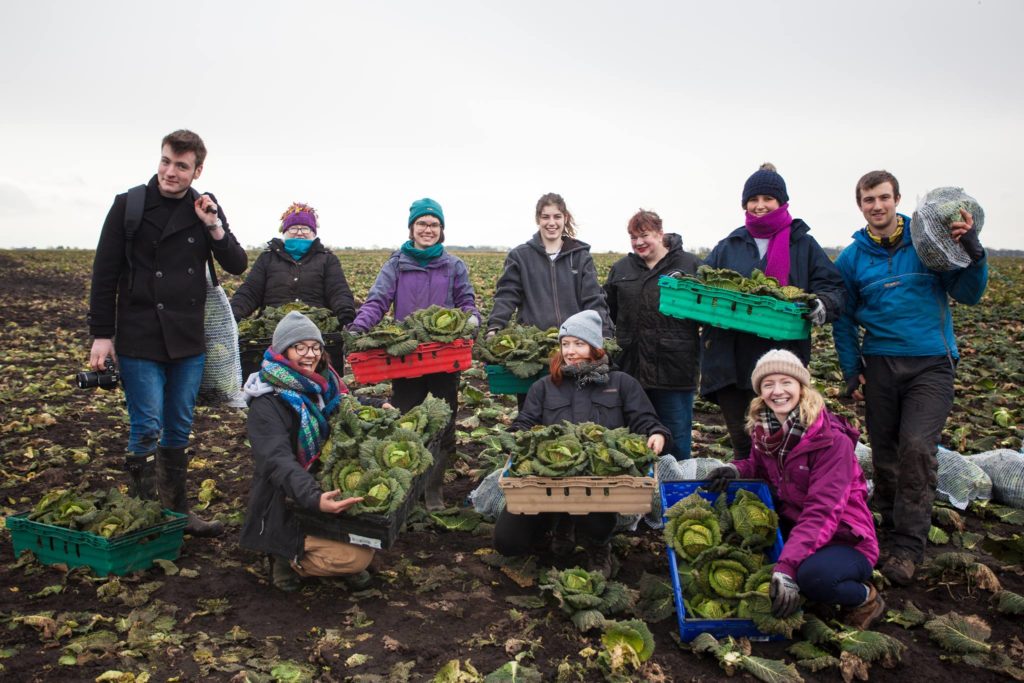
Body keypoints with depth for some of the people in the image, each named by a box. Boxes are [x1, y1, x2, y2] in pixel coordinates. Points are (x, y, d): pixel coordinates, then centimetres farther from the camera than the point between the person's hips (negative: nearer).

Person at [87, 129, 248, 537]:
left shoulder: (206, 211, 6)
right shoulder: (129, 205, -3)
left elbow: (237, 266, 5)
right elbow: (105, 273, -2)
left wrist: (214, 229, -11)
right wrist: (101, 334, -4)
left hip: (188, 340, 4)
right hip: (139, 339, -3)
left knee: (179, 430, 11)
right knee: (147, 430, -3)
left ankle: (177, 513, 23)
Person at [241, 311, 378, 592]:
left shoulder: (323, 384, 2)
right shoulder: (266, 404, -19)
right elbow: (279, 462, -33)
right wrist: (313, 499, -49)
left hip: (327, 489, 8)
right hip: (287, 505, -8)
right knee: (359, 556, -21)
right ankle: (288, 558, 2)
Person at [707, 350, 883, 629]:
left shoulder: (831, 439, -21)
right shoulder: (764, 431, -2)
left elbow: (822, 512, -29)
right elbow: (760, 467, 14)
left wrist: (786, 567, -40)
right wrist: (735, 470, -11)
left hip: (843, 540, -6)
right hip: (792, 529, 6)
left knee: (813, 574, -38)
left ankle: (864, 598, -2)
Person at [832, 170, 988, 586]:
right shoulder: (851, 259, 5)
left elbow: (967, 295, 1)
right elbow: (844, 319, 10)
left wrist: (973, 252, -16)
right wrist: (851, 370, 4)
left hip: (931, 364, -2)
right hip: (880, 365, 3)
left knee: (916, 448, -16)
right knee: (884, 454, 9)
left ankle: (908, 546, -5)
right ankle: (891, 530, 29)